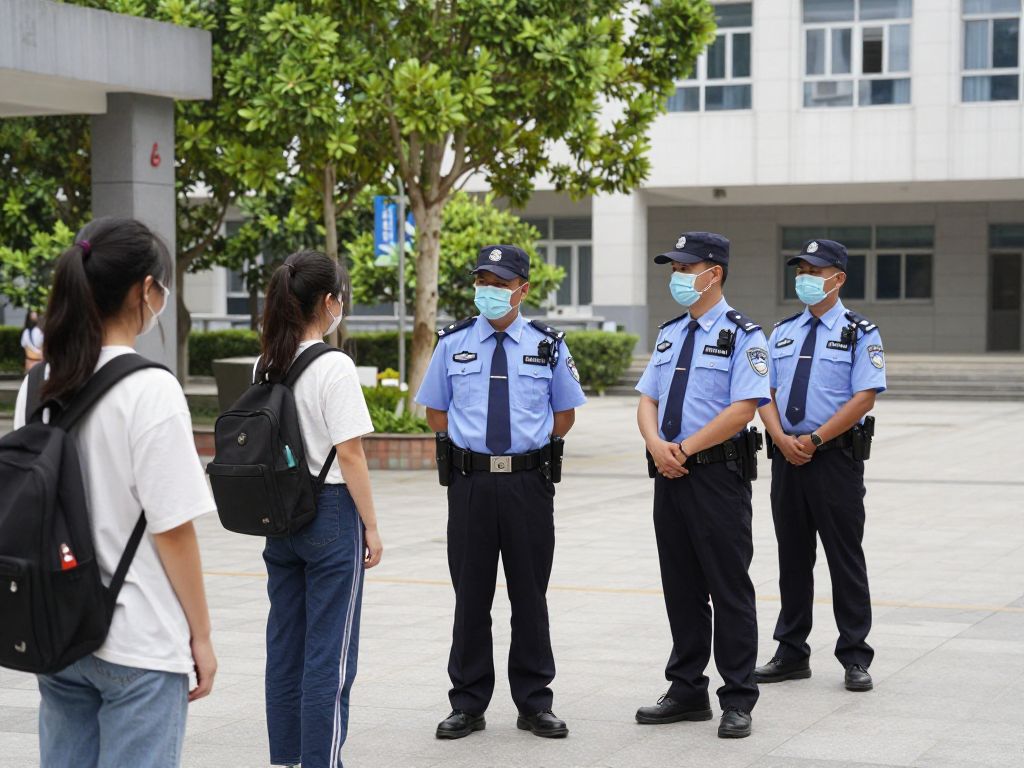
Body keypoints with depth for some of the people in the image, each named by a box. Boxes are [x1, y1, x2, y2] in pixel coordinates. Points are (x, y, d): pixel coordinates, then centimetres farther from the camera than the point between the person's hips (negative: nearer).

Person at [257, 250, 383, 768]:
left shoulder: (268, 367, 6)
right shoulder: (334, 367, -14)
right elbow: (349, 455, -14)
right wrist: (371, 526, -7)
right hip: (330, 513, -7)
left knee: (285, 644, 13)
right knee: (330, 653, -1)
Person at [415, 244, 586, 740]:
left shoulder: (548, 346, 4)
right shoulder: (452, 344, 5)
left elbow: (564, 415, 12)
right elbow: (435, 413, 12)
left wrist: (529, 442, 3)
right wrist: (471, 440, 2)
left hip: (529, 481, 0)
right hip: (470, 481, 0)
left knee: (530, 595, 6)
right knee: (471, 596, 5)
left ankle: (534, 703, 16)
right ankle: (467, 704, 14)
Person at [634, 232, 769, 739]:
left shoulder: (742, 335, -6)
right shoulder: (669, 334, 16)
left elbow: (743, 409, -16)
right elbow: (647, 399, 13)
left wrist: (685, 448, -16)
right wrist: (656, 443, -7)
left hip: (718, 474, -7)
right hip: (670, 474, 7)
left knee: (729, 589, -2)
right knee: (680, 588, 12)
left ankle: (738, 701, 4)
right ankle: (687, 692, 22)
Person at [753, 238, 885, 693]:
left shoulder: (860, 334, -2)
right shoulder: (782, 333, 14)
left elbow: (863, 398, -12)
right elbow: (765, 393, 10)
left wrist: (813, 440, -16)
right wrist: (782, 439, -8)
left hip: (835, 456, -5)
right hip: (787, 456, 5)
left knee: (845, 557, -1)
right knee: (792, 557, 10)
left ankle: (855, 657, 6)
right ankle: (792, 654, 18)